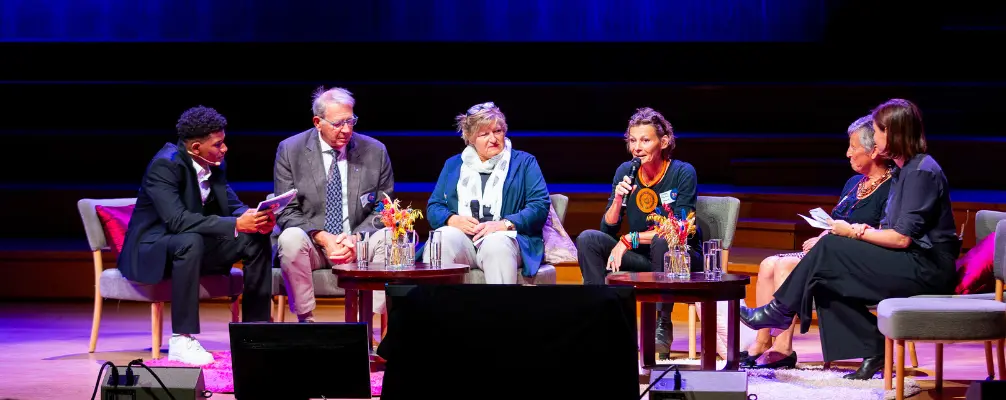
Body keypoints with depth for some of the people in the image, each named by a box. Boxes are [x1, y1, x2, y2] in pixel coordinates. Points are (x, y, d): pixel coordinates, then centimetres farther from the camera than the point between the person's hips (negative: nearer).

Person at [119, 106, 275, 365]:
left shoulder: (216, 164, 1)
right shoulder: (165, 165, -23)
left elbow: (232, 205, 4)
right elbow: (177, 219, -34)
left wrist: (255, 217, -21)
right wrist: (236, 225, -37)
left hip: (191, 245, 8)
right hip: (151, 251, -8)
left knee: (258, 239, -8)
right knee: (191, 241, -39)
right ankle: (181, 341, -37)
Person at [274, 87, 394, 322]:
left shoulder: (375, 151, 2)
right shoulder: (290, 150, -1)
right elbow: (286, 212, -3)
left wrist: (356, 237, -14)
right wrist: (323, 238, -19)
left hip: (358, 245, 1)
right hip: (312, 245, -1)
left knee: (388, 240, -29)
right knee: (291, 238, -33)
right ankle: (305, 321, -23)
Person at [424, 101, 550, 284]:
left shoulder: (524, 162, 18)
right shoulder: (453, 165, 27)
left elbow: (541, 206, 4)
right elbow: (433, 207, 19)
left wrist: (504, 224, -13)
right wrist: (453, 220, -5)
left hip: (503, 237, -2)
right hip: (460, 237, 2)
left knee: (496, 243, -39)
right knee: (442, 237, -34)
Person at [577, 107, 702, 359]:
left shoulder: (683, 173, -12)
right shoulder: (626, 172, 1)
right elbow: (608, 229, 1)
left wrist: (629, 240, -24)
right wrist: (618, 200, -19)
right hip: (641, 260, 5)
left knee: (662, 242, -37)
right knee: (588, 239, -16)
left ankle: (662, 326, -23)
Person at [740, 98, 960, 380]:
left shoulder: (922, 172, -14)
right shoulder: (903, 171, 17)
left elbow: (902, 238, -19)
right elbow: (891, 230, 13)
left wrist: (854, 232, -9)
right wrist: (859, 231, -2)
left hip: (926, 268, -9)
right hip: (908, 263, 9)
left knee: (830, 250, -15)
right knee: (829, 276, -4)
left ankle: (779, 311, 1)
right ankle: (872, 351, -5)